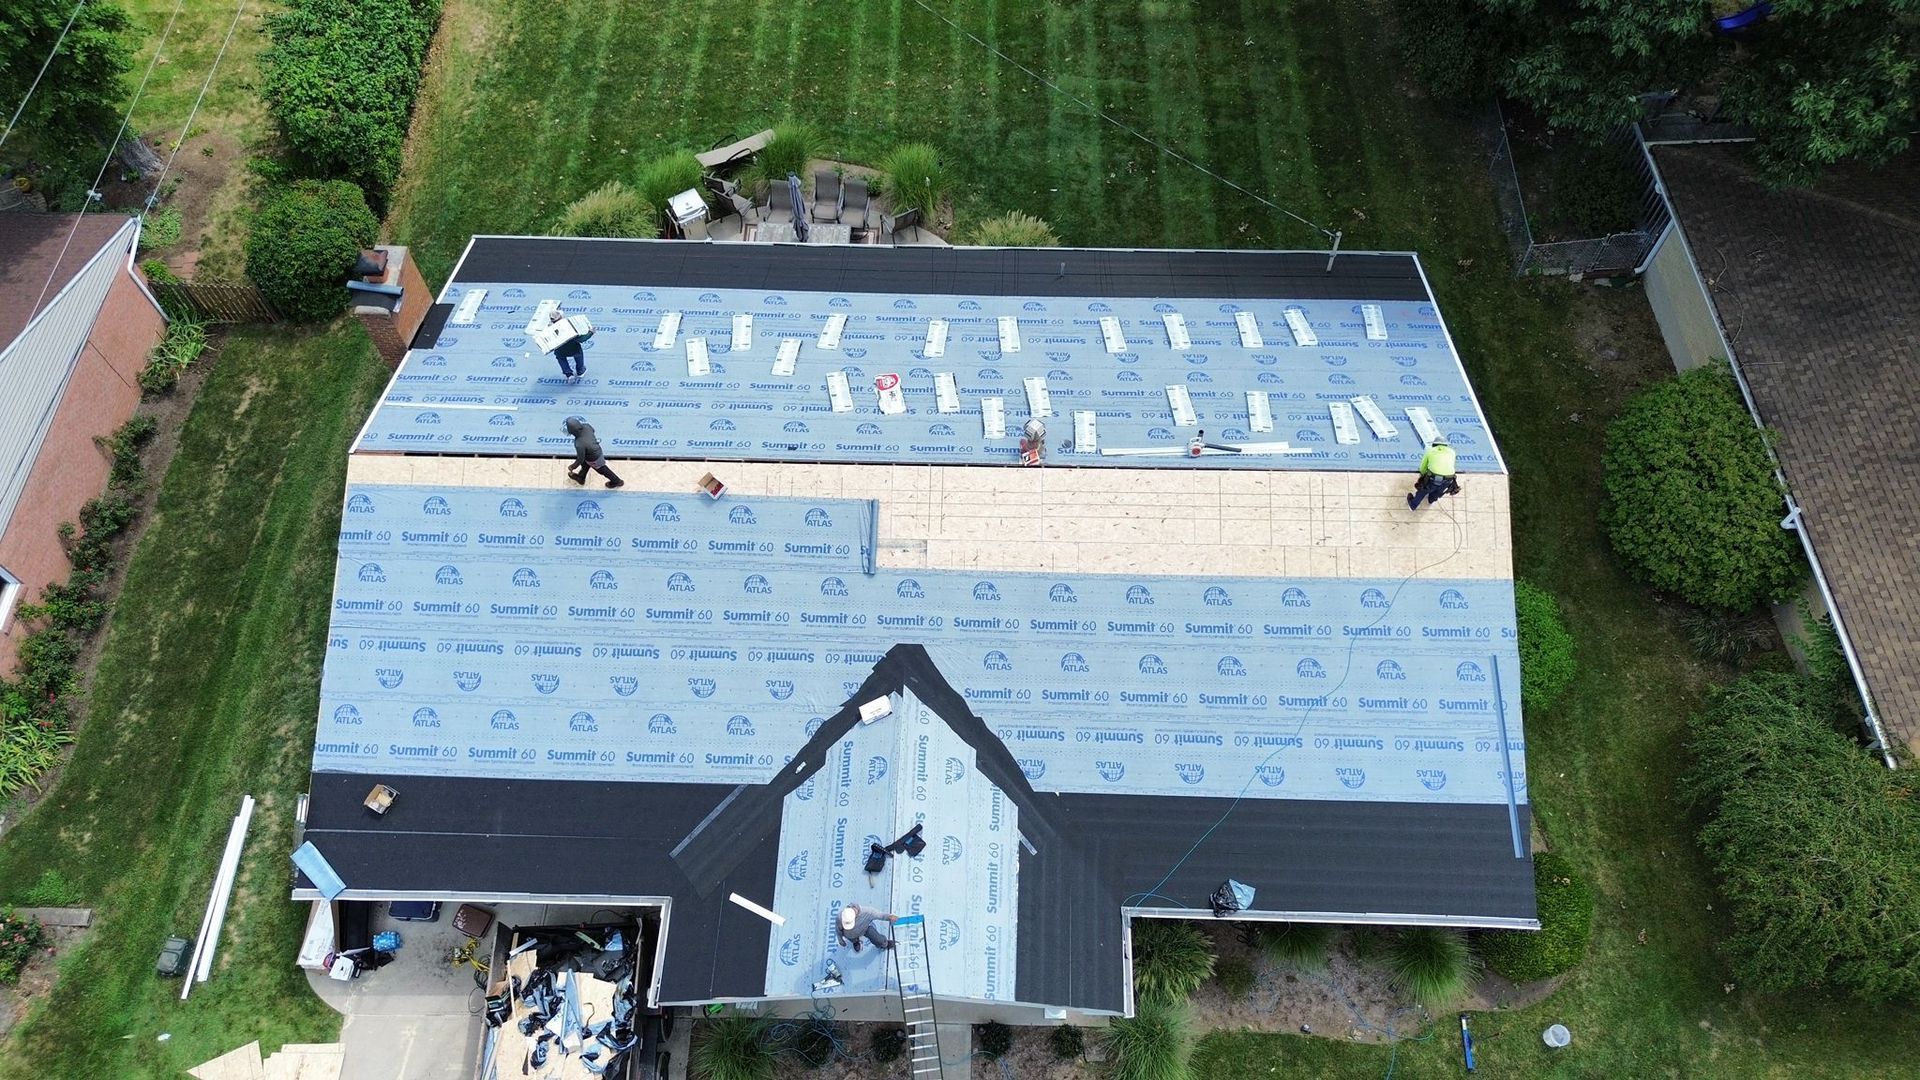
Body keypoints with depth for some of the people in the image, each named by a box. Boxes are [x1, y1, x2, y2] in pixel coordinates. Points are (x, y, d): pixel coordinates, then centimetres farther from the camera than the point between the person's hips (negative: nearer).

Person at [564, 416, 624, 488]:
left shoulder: (579, 444, -43)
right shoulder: (586, 426, -27)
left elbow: (580, 459, -27)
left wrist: (572, 467, -9)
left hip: (594, 459, -7)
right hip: (597, 450, 7)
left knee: (603, 470, 22)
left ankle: (617, 481, 46)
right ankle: (580, 478, 60)